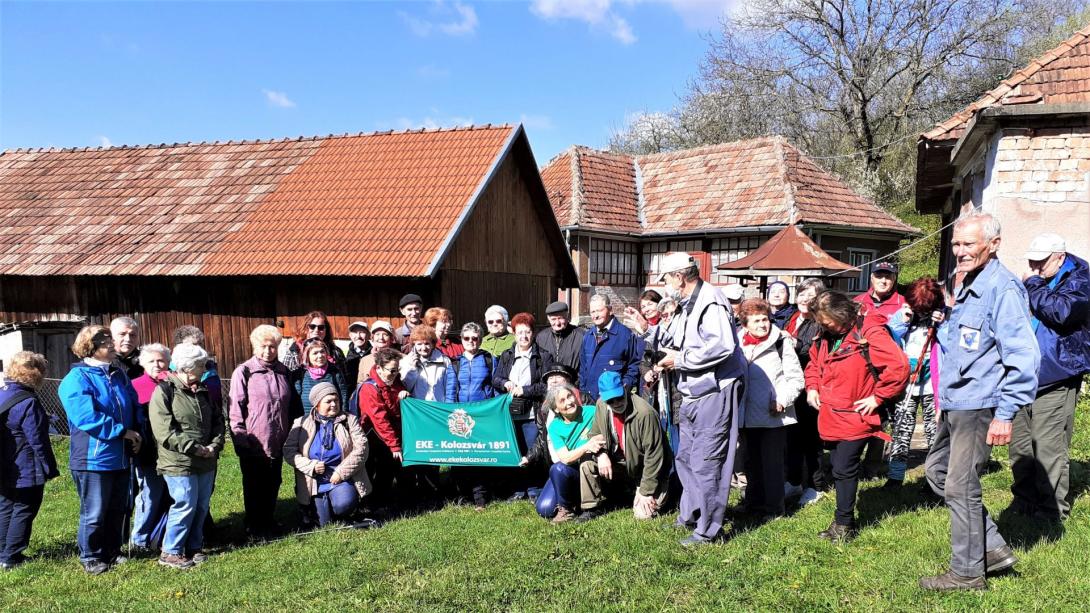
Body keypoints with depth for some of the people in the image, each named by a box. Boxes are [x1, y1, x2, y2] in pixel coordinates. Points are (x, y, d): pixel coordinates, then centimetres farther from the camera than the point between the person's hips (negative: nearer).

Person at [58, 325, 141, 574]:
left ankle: (112, 552, 30)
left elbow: (134, 406, 17)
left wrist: (137, 434, 1)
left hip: (120, 458, 7)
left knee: (117, 509, 16)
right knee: (94, 513, 4)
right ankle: (91, 558, 19)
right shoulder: (77, 379, -13)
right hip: (94, 459, -7)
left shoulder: (118, 374, 10)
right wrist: (122, 432, -19)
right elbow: (86, 417, -23)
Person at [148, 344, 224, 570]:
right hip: (178, 463, -7)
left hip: (206, 462, 7)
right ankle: (170, 552, 7)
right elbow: (164, 432, -17)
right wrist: (195, 448, -18)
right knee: (185, 506, -7)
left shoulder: (203, 392, 13)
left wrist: (215, 445, -2)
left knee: (202, 506, 11)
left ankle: (194, 547, 25)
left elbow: (217, 421, 16)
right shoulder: (164, 391, -10)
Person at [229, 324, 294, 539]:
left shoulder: (283, 372, 9)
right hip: (253, 445, -5)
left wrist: (289, 435, 13)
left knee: (273, 484, 14)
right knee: (254, 487, 8)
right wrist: (240, 440, -13)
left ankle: (268, 520, 29)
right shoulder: (243, 372, -7)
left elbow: (291, 406, 17)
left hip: (277, 442, 5)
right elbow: (235, 410, -9)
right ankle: (254, 526, 21)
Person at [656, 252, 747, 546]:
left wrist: (680, 358, -20)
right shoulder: (687, 305, 16)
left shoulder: (711, 301, -16)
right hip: (694, 391, 11)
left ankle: (708, 530, 6)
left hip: (715, 391, -11)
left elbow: (721, 346, -29)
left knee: (706, 463, -4)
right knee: (686, 458, 18)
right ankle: (690, 516, 33)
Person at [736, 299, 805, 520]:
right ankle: (754, 503, 30)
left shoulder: (781, 343, -8)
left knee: (772, 463, 3)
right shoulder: (737, 345, 5)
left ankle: (773, 508, 14)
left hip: (773, 416, -5)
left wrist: (782, 401, -16)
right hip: (747, 416, 5)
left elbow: (796, 378, -7)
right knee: (752, 462, 16)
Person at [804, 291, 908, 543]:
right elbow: (814, 362, 25)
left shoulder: (870, 333, -17)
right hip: (830, 417, 7)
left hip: (855, 418, -7)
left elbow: (899, 366, -23)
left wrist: (878, 397, -17)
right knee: (838, 468, 14)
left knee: (844, 469, -3)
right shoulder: (826, 336, 7)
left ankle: (844, 523, 13)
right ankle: (844, 520, 27)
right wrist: (812, 387, 9)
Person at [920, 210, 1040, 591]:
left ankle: (968, 573, 14)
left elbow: (1023, 355, -22)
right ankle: (993, 548, 25)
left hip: (977, 406, -10)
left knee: (960, 487, -1)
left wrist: (1006, 413, -23)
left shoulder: (1002, 288, -17)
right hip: (954, 404, 10)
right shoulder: (966, 287, 13)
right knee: (937, 472, 17)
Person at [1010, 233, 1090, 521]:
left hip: (1055, 380, -7)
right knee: (1020, 445, 11)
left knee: (1048, 447, -6)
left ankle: (1053, 509, 5)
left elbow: (1061, 311, -24)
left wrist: (1032, 285, -13)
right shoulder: (1035, 282, 16)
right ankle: (1024, 501, 23)